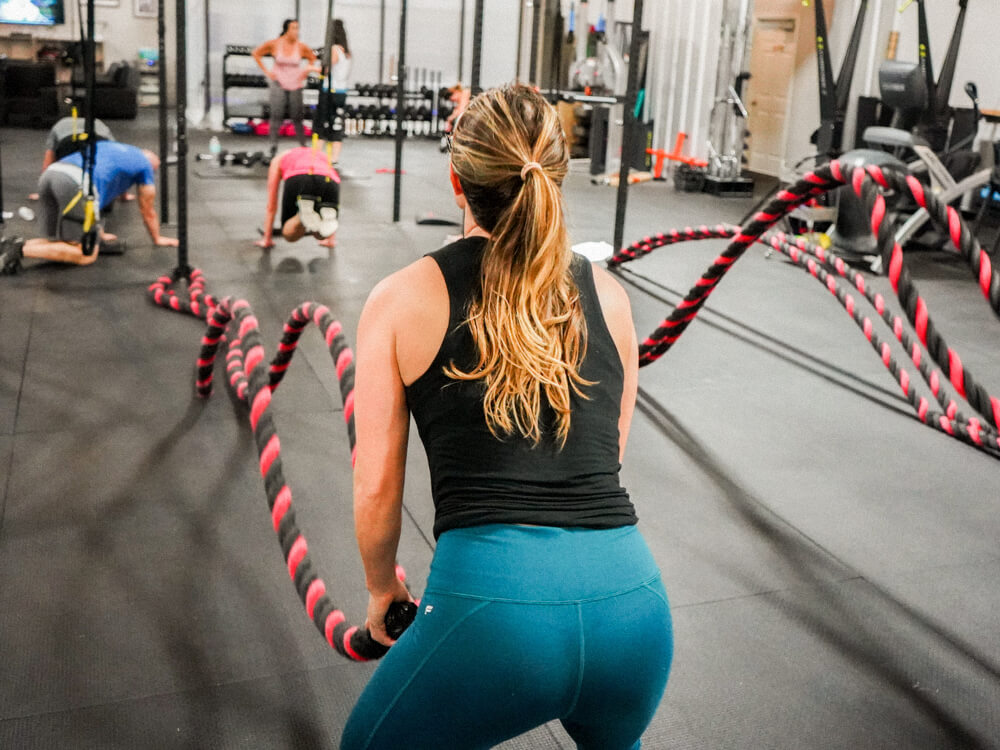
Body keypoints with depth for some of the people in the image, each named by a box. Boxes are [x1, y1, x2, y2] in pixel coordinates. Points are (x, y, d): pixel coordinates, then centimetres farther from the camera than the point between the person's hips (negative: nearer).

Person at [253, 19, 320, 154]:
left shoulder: (301, 47, -4)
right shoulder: (274, 44, -6)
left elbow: (312, 58, 16)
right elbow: (256, 53, 8)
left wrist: (306, 73, 6)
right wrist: (266, 71, 2)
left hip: (295, 84, 1)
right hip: (278, 83, -1)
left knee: (297, 118, 4)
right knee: (276, 115, -11)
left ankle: (303, 146, 14)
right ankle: (273, 145, -8)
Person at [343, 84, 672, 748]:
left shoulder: (402, 300, 4)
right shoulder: (608, 296, 13)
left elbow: (376, 492, 7)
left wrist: (381, 587, 25)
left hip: (491, 602, -3)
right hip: (633, 602, 4)